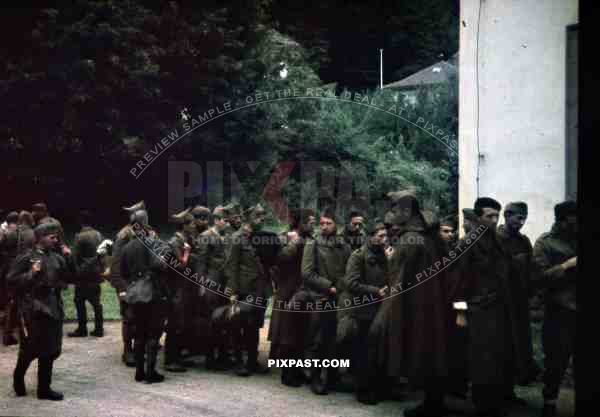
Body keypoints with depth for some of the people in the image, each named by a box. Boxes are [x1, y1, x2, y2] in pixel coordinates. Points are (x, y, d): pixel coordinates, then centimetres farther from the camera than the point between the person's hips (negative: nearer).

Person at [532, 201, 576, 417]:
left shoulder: (574, 239, 11)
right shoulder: (545, 242, -1)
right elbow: (540, 277, -8)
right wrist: (567, 265, -15)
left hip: (573, 308, 3)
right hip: (559, 311, -3)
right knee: (556, 361, 4)